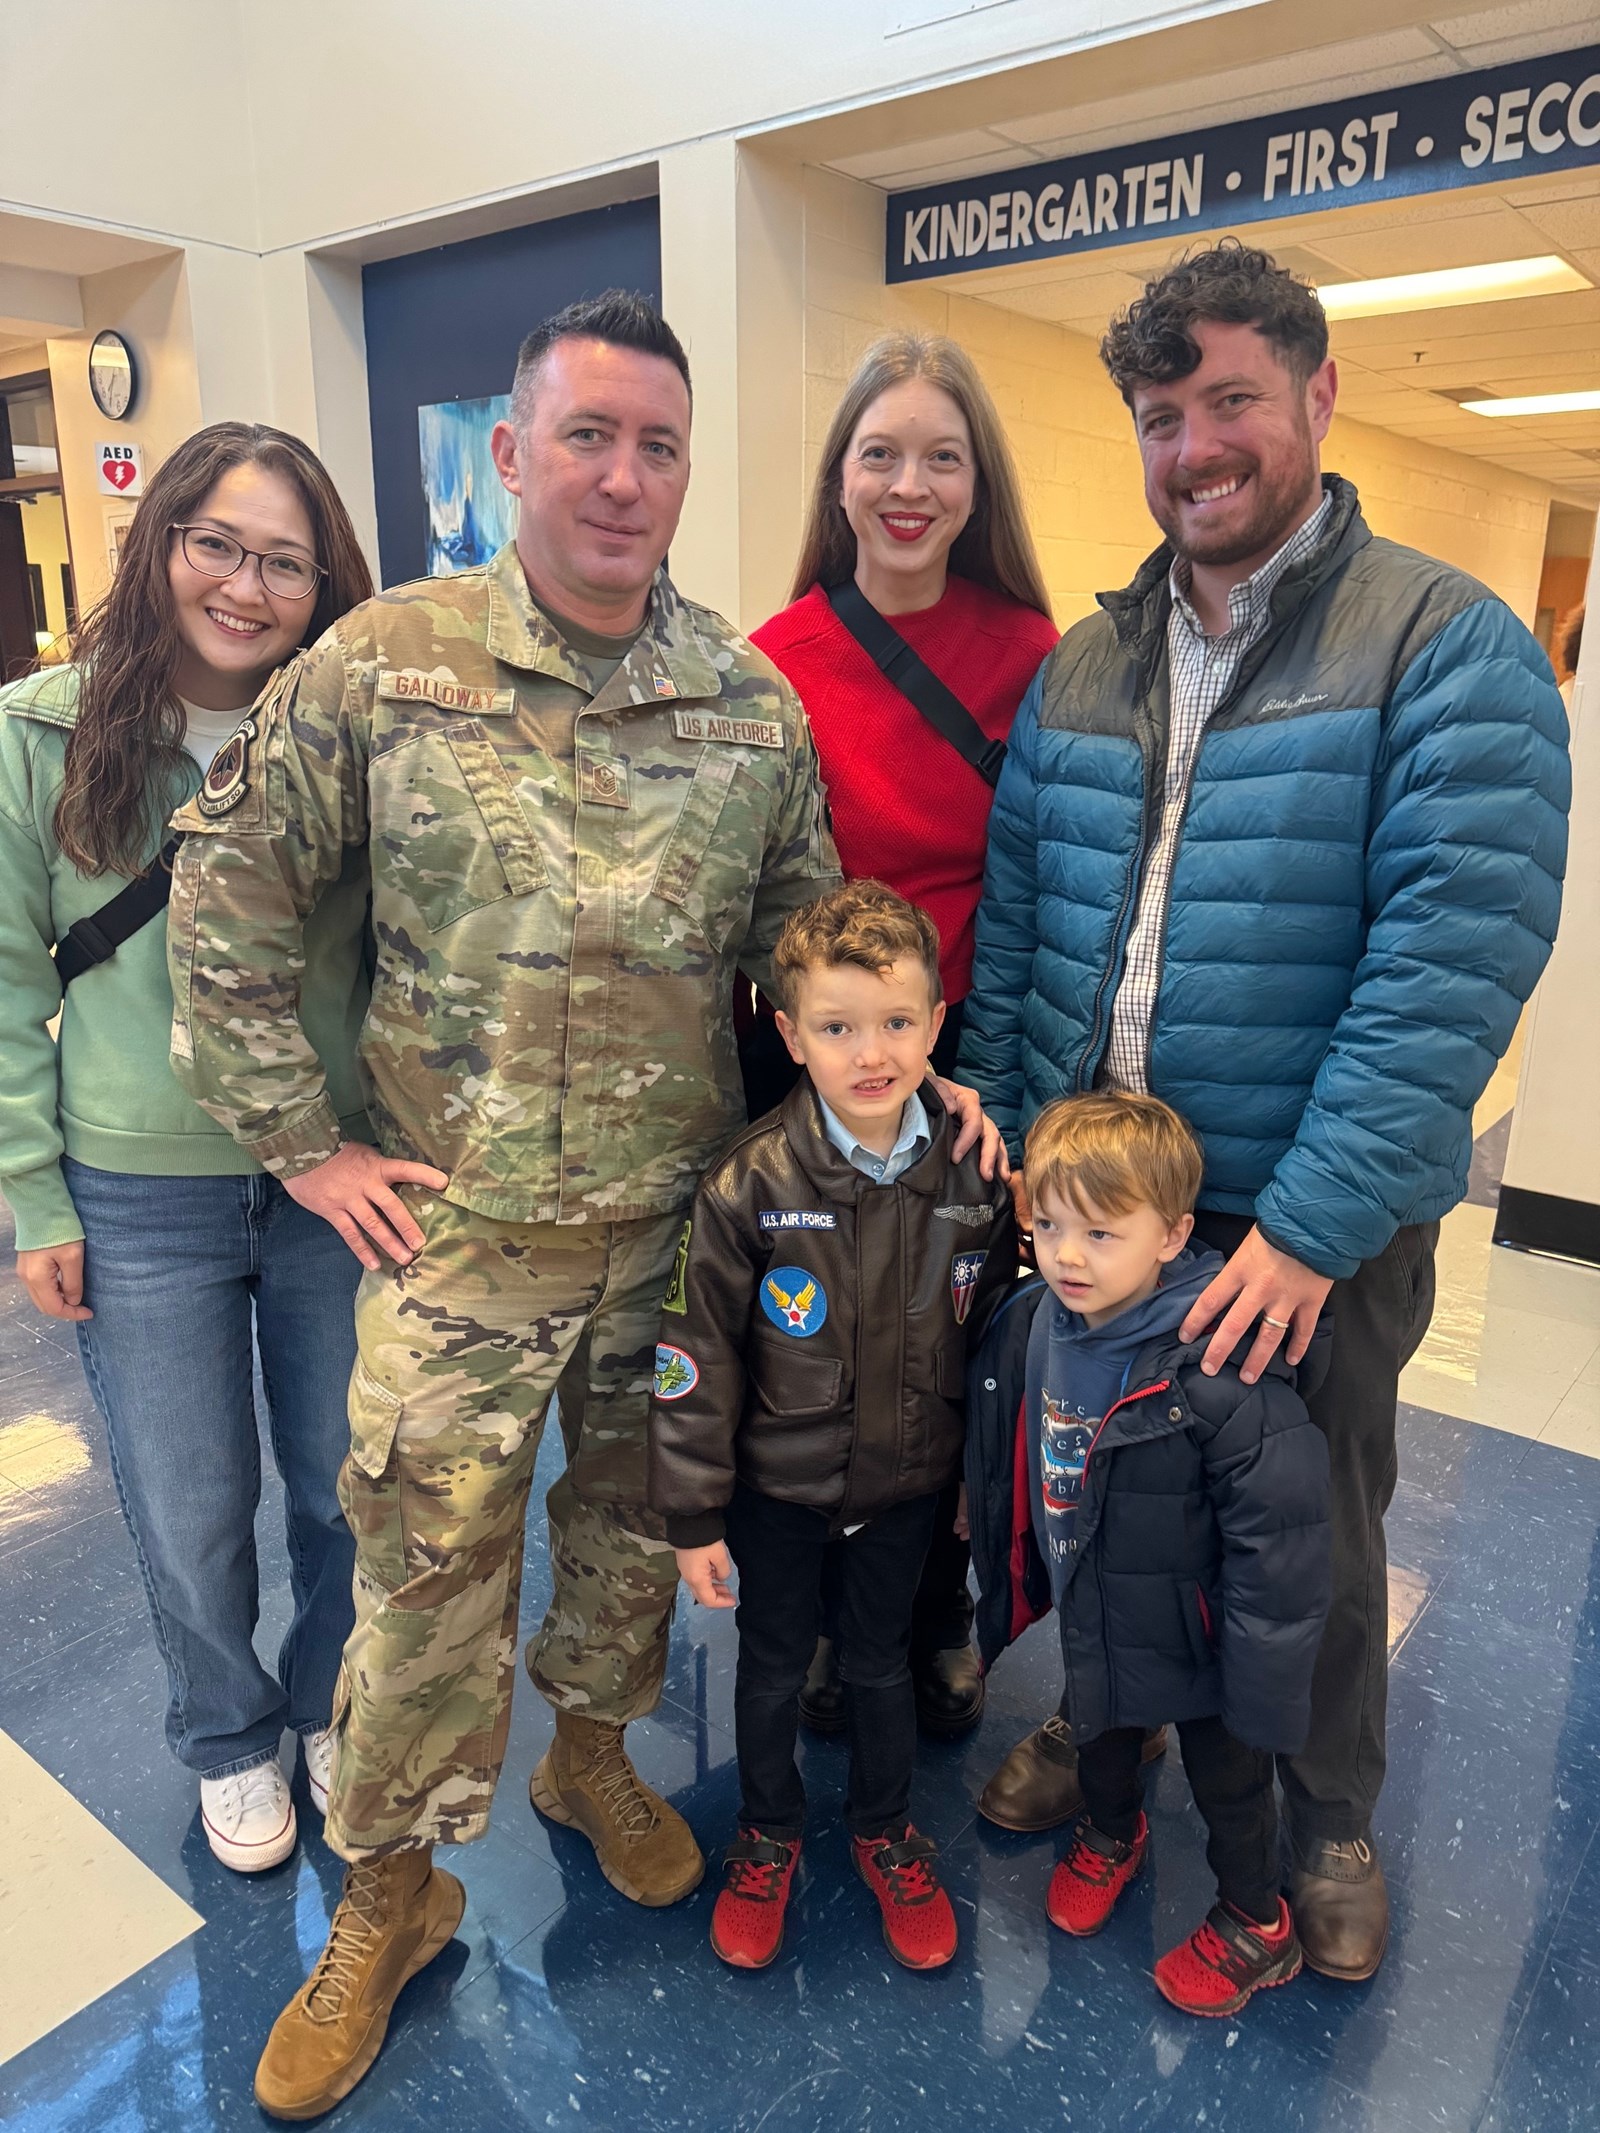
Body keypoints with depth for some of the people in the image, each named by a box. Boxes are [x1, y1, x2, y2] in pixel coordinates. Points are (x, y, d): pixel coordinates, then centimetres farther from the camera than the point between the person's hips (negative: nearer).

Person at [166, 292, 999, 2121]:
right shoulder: (383, 661, -7)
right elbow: (228, 893, -2)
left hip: (679, 1217, 3)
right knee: (427, 1561, 8)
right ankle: (387, 1893, 33)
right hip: (457, 1225, -2)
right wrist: (300, 1142, -4)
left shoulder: (754, 703, 0)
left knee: (637, 1513, 20)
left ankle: (593, 1750, 49)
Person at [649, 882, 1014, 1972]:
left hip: (909, 1481, 2)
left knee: (883, 1659, 21)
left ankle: (887, 1830, 47)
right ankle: (768, 1835, 46)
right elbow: (697, 1362, -14)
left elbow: (992, 1336, 2)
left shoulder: (974, 1177, -12)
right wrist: (694, 1517, -10)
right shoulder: (749, 1185, -21)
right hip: (776, 1484, -1)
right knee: (775, 1666, 18)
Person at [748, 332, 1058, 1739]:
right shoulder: (776, 657, -3)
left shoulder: (1032, 655, -3)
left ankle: (939, 1618, 38)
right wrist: (803, 1009, -7)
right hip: (803, 1056, 1)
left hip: (968, 1055, 0)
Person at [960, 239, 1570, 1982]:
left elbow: (1457, 954, -19)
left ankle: (1328, 1819, 44)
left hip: (1319, 1226, -3)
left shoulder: (1448, 645, -10)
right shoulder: (1079, 669, 6)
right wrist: (1004, 1147, -1)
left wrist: (1312, 1221, -23)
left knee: (1312, 1536, 16)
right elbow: (1011, 928, 6)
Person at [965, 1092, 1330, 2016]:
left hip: (1198, 1638, -5)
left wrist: (1262, 1684, -21)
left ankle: (1257, 1927, 50)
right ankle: (1112, 1835, 62)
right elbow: (1008, 1463, 5)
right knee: (1101, 1743, 31)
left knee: (1229, 1784, 22)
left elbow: (1280, 1539, -28)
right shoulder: (1041, 1325, -14)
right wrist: (1013, 1581, 14)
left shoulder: (1223, 1370, -35)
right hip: (1093, 1620, 5)